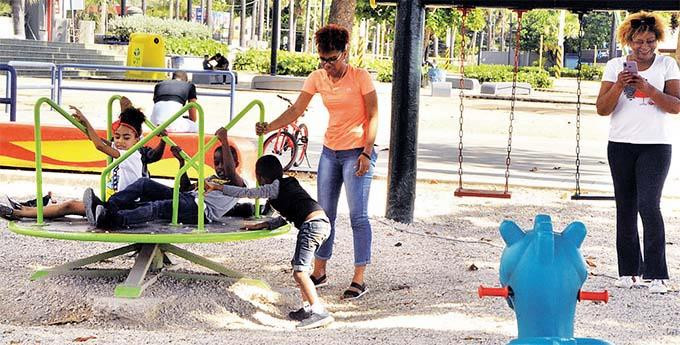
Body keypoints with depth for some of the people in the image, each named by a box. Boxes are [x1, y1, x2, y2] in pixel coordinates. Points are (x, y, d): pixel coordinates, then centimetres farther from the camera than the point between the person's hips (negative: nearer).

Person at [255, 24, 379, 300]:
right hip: (330, 151, 6)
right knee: (324, 213, 9)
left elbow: (373, 117, -10)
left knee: (358, 216, -8)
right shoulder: (317, 78, 1)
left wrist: (367, 154, -17)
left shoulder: (360, 77, -12)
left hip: (357, 152, -6)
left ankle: (359, 280, -5)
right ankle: (319, 272, 19)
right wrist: (269, 127, -17)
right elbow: (296, 110, -1)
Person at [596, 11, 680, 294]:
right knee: (626, 208, 6)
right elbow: (602, 109, 0)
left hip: (655, 146, -2)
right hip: (621, 146, 3)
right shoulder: (615, 66, 5)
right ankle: (629, 270, 14)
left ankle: (657, 275, -11)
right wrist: (619, 86, -16)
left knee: (648, 205, -13)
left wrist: (648, 89, -18)